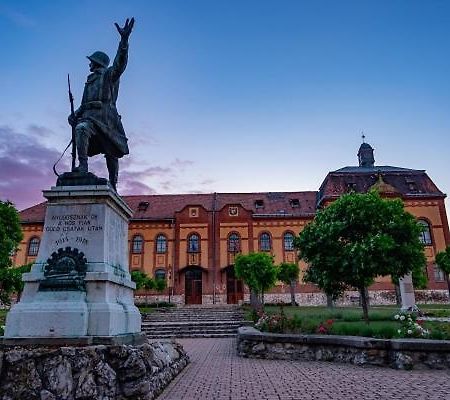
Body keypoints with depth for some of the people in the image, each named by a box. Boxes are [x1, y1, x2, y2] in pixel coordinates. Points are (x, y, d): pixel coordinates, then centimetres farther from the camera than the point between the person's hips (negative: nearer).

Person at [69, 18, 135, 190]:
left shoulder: (109, 74, 7)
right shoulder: (90, 80, 29)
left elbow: (120, 63, -13)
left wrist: (124, 40, -28)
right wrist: (75, 114, 12)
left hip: (104, 116, -6)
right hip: (89, 116, 6)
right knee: (81, 129, -23)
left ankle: (113, 185, -7)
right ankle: (82, 165, -30)